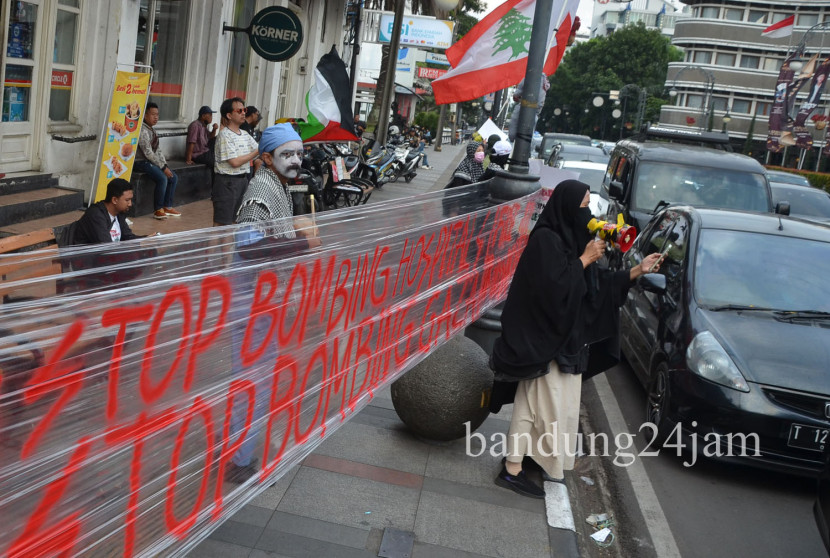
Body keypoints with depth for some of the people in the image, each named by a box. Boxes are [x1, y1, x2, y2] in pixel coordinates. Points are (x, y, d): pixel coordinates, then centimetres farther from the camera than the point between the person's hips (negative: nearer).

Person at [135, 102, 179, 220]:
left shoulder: (152, 130, 15)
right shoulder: (143, 130, -15)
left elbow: (158, 150, 15)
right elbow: (148, 153, -21)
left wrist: (165, 165, 1)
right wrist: (163, 167, -19)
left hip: (151, 161, 10)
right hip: (142, 162, -10)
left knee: (174, 178, 2)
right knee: (162, 178, -28)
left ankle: (167, 207, 6)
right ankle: (157, 210, -18)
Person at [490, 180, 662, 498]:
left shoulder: (568, 239, 10)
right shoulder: (546, 240, -18)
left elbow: (595, 285, 14)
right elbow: (555, 287, -27)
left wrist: (638, 270, 12)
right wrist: (584, 260, -17)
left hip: (565, 338, 10)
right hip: (544, 341, -10)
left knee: (557, 403, 18)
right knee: (539, 403, -5)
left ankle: (538, 456, 32)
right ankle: (512, 470, 4)